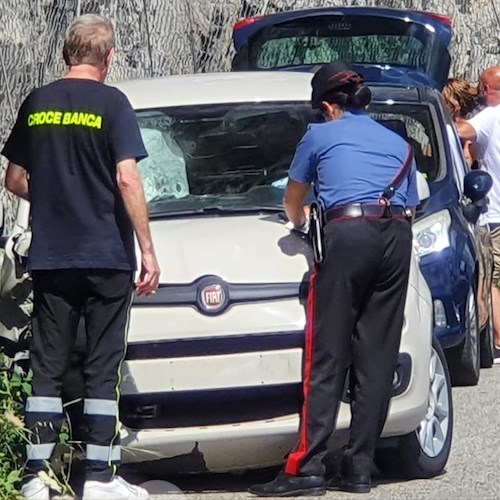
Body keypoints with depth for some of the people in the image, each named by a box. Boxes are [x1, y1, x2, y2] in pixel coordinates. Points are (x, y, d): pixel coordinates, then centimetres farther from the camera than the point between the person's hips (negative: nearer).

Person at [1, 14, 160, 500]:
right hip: (107, 255, -4)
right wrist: (148, 250, -10)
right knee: (102, 369, 2)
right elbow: (127, 179, -13)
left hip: (49, 258, 4)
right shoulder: (110, 103, -6)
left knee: (47, 368, 6)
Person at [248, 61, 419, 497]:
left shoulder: (321, 135, 17)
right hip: (397, 237, 4)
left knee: (327, 356, -5)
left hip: (348, 234, -4)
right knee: (377, 357, 5)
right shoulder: (399, 143, 26)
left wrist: (300, 222, 51)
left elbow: (293, 201, 30)